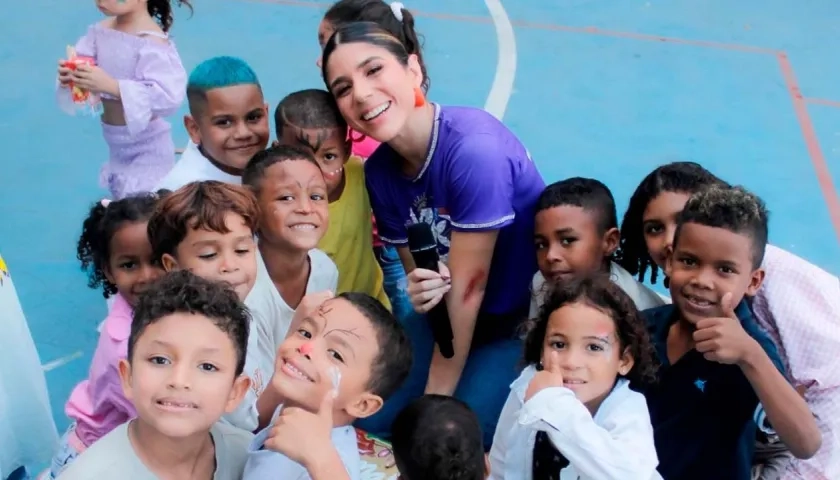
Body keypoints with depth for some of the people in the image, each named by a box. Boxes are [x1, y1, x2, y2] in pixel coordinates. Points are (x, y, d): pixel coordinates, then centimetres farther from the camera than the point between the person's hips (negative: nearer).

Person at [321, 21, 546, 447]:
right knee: (369, 416, -2)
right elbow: (420, 274, 0)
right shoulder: (380, 170, -8)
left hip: (527, 318, -6)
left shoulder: (475, 148, -30)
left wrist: (436, 400, -16)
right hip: (452, 315, 6)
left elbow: (467, 288, -24)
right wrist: (422, 290, -26)